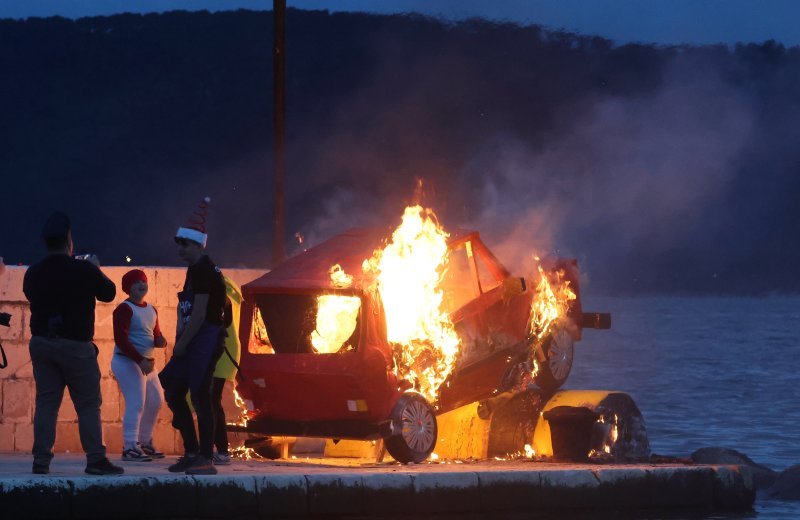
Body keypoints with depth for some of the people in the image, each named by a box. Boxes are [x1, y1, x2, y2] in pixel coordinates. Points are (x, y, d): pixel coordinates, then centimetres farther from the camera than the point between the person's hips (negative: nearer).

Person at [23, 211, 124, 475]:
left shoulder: (33, 274, 2)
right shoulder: (84, 270, -11)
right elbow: (108, 293, 2)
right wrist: (95, 269, 18)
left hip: (41, 342, 4)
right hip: (76, 345, -4)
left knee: (46, 402, 7)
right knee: (88, 404, 1)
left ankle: (41, 460, 1)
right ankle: (95, 459, -5)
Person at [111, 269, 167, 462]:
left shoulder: (151, 310, 15)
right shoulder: (124, 309, -11)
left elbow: (156, 334, 23)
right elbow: (120, 339, -19)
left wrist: (160, 341, -4)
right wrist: (140, 360, -25)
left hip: (146, 363, 9)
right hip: (127, 361, -9)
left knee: (155, 401, 13)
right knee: (136, 403, -16)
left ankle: (145, 443, 26)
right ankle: (130, 448, -16)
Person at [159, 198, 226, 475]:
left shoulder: (205, 271, -13)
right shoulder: (194, 270, 18)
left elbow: (199, 314, -18)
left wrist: (181, 346, -12)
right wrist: (179, 342, 8)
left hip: (206, 338, -11)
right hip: (192, 340, 11)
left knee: (199, 395, -12)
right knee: (173, 390, 11)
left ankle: (205, 459, -10)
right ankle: (192, 453, 16)